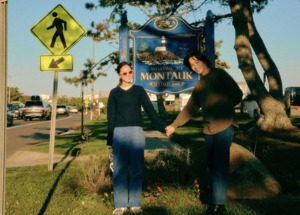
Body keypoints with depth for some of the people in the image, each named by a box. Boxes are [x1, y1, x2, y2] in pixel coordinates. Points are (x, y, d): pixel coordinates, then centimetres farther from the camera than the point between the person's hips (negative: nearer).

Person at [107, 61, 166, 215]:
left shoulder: (139, 90, 10)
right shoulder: (114, 93, 9)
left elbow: (150, 110, 6)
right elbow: (111, 117, 7)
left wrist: (163, 128, -3)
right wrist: (109, 139, 2)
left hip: (136, 131, 0)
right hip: (119, 132, 0)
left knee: (136, 168, 0)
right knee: (120, 169, -1)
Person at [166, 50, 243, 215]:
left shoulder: (219, 75, 2)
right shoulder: (199, 85, 20)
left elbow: (237, 94, -1)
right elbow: (189, 109, 21)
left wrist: (221, 108, 5)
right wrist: (174, 125, 17)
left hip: (224, 126, -7)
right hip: (208, 129, 7)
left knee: (219, 166, -10)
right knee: (212, 166, 7)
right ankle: (214, 201, 13)